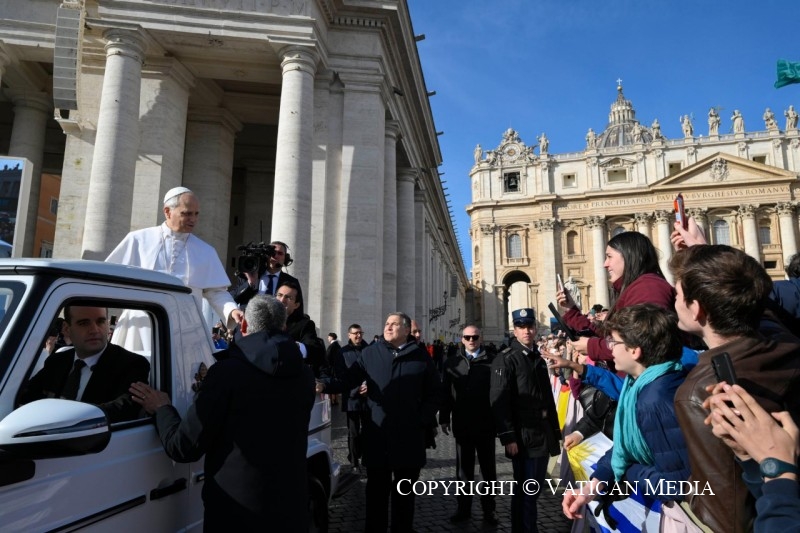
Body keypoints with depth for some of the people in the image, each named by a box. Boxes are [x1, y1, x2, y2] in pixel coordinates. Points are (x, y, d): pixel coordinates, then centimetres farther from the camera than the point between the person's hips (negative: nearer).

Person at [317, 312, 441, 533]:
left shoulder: (420, 356, 2)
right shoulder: (370, 353, 3)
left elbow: (434, 392, 6)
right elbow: (349, 379, -5)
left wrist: (423, 419, -3)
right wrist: (325, 384, -23)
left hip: (410, 435, 0)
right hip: (378, 434, 0)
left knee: (404, 490, 14)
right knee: (377, 488, 10)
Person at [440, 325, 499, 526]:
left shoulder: (492, 361, -4)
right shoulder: (453, 363, 4)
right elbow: (446, 392, 4)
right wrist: (444, 418, 1)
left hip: (486, 424, -2)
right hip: (462, 425, 2)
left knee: (488, 469, 12)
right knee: (463, 469, 13)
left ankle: (489, 509, 25)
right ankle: (464, 508, 25)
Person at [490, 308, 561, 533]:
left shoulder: (538, 359, 15)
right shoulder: (506, 358, -9)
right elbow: (499, 401, -17)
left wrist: (555, 431, 14)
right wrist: (508, 437, -21)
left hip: (542, 435, 7)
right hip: (523, 437, -7)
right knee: (526, 492, 2)